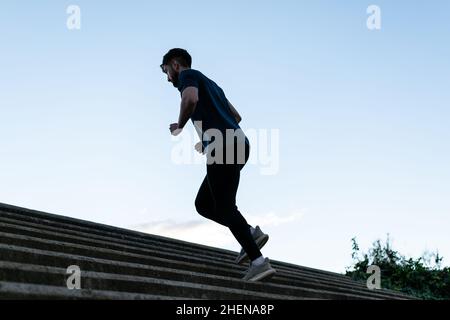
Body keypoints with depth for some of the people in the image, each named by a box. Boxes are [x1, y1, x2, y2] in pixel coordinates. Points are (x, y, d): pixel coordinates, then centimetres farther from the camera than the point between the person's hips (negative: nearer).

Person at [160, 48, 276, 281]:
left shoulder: (187, 74, 4)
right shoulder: (208, 83, 31)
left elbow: (191, 98, -20)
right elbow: (236, 116, 32)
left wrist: (179, 126, -4)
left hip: (223, 147, -9)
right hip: (237, 144, 9)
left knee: (224, 208, -8)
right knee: (203, 204, 14)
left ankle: (258, 262, -13)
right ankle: (250, 233, 1)